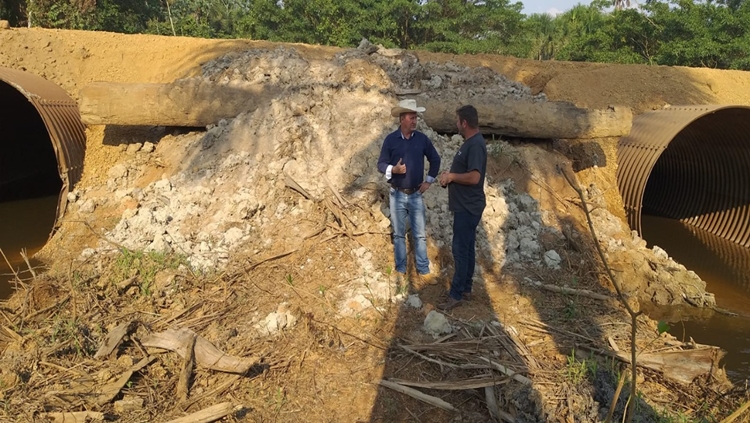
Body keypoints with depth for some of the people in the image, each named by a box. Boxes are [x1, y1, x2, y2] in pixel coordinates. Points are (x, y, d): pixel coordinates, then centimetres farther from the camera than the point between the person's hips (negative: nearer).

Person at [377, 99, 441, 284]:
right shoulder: (390, 139, -7)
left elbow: (435, 159, 11)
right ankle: (401, 270, 21)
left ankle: (424, 270, 15)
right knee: (399, 234, 9)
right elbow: (381, 164, -4)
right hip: (397, 195, -1)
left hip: (416, 194, 1)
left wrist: (429, 180, 5)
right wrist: (393, 169, -23)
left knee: (420, 234, 5)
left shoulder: (422, 139, -2)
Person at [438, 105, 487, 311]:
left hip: (468, 207, -11)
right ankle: (465, 288, 26)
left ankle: (456, 295, 2)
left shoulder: (476, 145, -21)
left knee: (460, 249, -5)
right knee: (467, 248, 16)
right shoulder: (470, 142, 12)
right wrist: (450, 175, 5)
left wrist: (452, 176, -15)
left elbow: (474, 177, -28)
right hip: (465, 205, 11)